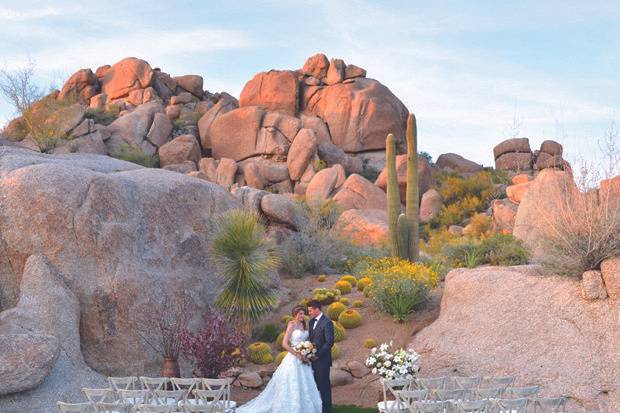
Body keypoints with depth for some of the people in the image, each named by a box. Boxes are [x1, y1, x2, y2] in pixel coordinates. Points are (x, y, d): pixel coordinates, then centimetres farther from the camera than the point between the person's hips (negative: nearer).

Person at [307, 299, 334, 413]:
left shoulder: (327, 322, -14)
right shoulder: (312, 321, 12)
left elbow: (329, 342, -18)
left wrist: (318, 355, -17)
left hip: (322, 360, -7)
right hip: (313, 359, 7)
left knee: (324, 385, 0)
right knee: (316, 384, 10)